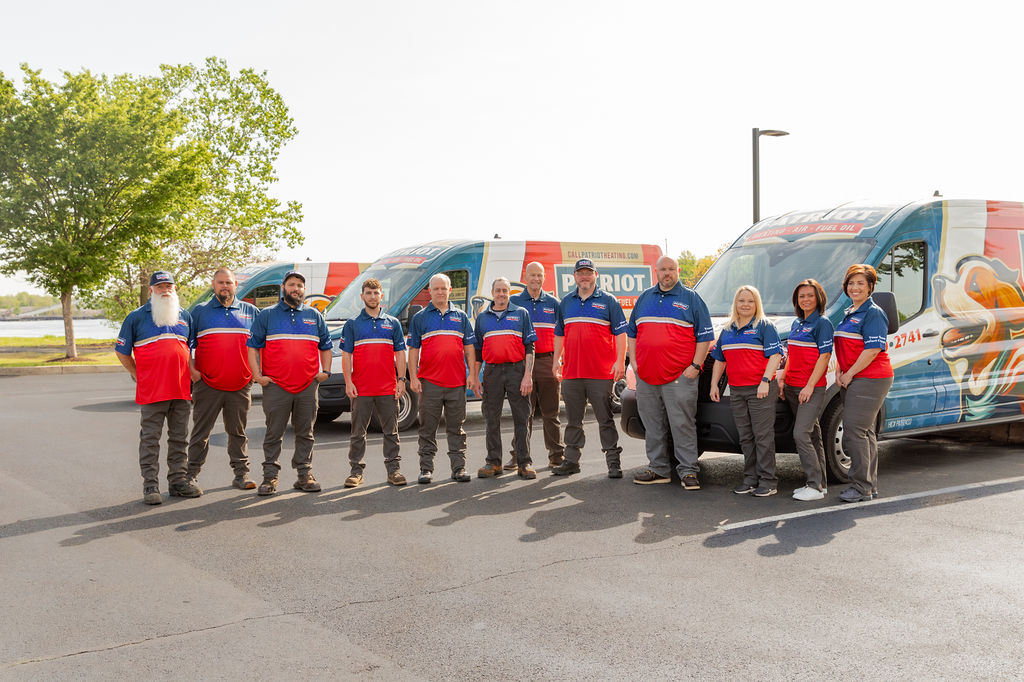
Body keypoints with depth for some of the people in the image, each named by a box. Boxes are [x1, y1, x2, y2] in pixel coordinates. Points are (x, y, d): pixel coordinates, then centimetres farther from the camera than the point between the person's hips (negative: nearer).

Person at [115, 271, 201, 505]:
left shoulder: (185, 316, 14)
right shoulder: (137, 317, 2)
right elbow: (122, 351, 7)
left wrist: (191, 376, 12)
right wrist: (138, 376, 2)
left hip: (181, 389, 4)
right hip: (152, 391, -4)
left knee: (179, 438, 10)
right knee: (150, 439, 0)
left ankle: (177, 480, 19)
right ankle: (150, 485, 4)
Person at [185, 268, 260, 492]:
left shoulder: (250, 312, 11)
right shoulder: (200, 312, 8)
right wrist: (191, 370, -2)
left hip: (240, 386, 1)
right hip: (207, 385, -1)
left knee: (238, 431, 8)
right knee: (201, 431, 2)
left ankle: (241, 474, 14)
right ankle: (191, 475, 9)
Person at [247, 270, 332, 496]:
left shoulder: (314, 316, 15)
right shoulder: (267, 315, 7)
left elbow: (326, 347, 21)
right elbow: (253, 346, 6)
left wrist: (326, 371, 7)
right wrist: (257, 375, -4)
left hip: (308, 386, 2)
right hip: (276, 385, -2)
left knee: (305, 433, 6)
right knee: (274, 433, 0)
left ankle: (304, 475, 13)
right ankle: (270, 477, 7)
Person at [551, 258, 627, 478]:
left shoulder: (608, 301, 2)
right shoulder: (566, 303, 15)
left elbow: (620, 333, -1)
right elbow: (559, 334, 21)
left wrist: (620, 362, -10)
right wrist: (556, 360, 13)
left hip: (601, 373, -4)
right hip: (571, 373, 4)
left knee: (605, 419, -1)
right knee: (573, 420, 10)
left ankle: (613, 462, 4)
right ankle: (571, 460, 18)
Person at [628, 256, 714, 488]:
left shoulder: (691, 299, 3)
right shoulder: (644, 299, 17)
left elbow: (705, 336, 0)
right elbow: (631, 332, 23)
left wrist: (695, 365, -8)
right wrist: (633, 361, 11)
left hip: (680, 376, -5)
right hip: (646, 376, 5)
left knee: (683, 424, -5)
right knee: (653, 426, 9)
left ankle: (688, 470, 2)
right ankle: (658, 469, 19)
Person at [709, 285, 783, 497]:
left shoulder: (764, 327, 0)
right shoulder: (727, 330, 18)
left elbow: (775, 356, -8)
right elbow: (719, 360, 22)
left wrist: (765, 381, -18)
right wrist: (714, 384, 13)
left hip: (759, 390, -6)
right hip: (736, 390, 6)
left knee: (763, 435, -5)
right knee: (745, 437, 9)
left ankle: (768, 481, -1)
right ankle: (751, 479, 15)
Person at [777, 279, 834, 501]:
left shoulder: (822, 323, -7)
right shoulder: (796, 323, 16)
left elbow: (824, 357, -13)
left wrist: (810, 386, -18)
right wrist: (782, 379, 14)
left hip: (813, 389, -8)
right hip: (793, 388, 8)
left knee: (801, 435, -15)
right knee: (812, 435, 12)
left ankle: (815, 486, -10)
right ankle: (819, 482, 18)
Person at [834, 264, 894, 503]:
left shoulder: (873, 313, -11)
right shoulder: (849, 313, 18)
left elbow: (873, 349, -19)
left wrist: (849, 374, -16)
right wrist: (839, 371, 8)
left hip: (870, 379, -10)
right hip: (852, 380, 10)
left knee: (854, 431, -12)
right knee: (864, 432, 13)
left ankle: (862, 487, -5)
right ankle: (871, 485, 20)